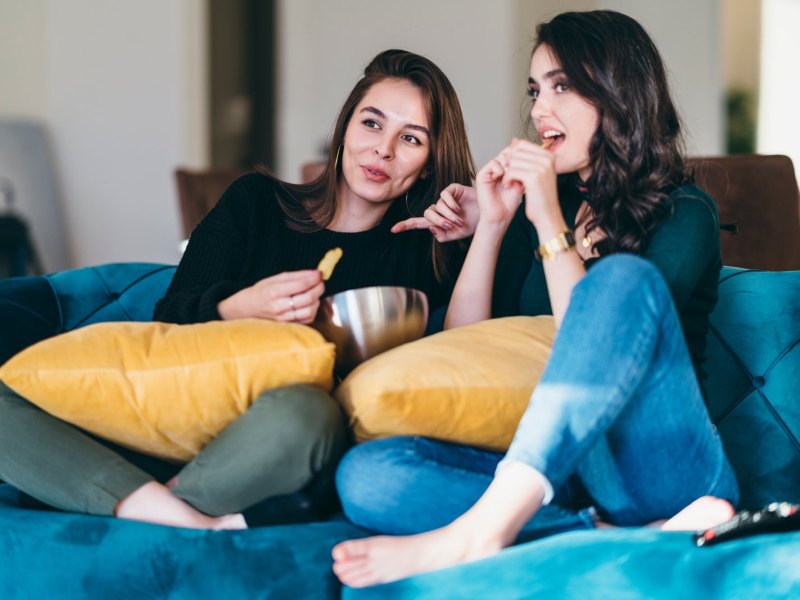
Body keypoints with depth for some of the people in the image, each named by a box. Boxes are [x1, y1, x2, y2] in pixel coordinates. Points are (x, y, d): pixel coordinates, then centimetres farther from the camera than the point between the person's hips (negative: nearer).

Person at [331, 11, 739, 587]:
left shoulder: (684, 211, 3)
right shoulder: (538, 203, 17)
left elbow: (599, 342, -11)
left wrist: (549, 222, -12)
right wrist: (491, 224, 3)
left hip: (660, 469, -4)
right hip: (551, 470, 5)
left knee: (624, 277, -30)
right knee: (366, 474, -20)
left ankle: (478, 531, -40)